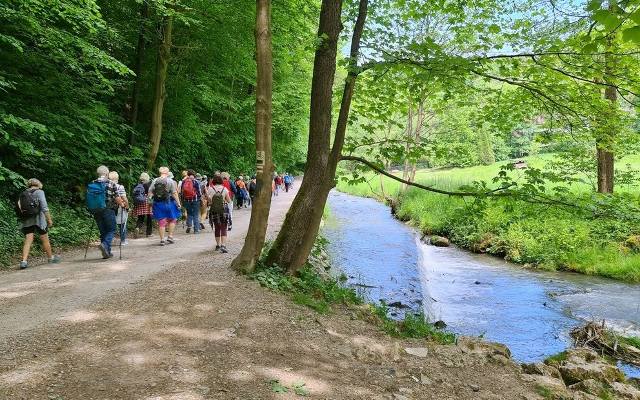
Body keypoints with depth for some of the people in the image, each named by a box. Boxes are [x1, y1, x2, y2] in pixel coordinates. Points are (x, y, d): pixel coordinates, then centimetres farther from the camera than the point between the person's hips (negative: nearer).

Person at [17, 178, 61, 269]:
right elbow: (44, 207, -11)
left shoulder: (23, 194, 13)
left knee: (28, 241, 1)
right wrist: (49, 219, -9)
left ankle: (24, 261, -11)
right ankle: (51, 258, 24)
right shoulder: (39, 192, -2)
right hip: (38, 218, -4)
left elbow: (19, 208, 7)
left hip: (26, 221, 4)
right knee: (45, 239, 10)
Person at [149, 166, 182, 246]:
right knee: (172, 219, 16)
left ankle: (162, 240, 8)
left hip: (158, 204, 3)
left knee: (161, 222, 7)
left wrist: (151, 203, 9)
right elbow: (174, 193, -9)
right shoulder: (170, 181, -7)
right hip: (168, 203, -3)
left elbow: (150, 192, 2)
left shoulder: (154, 181, 3)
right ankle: (170, 236, 10)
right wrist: (178, 203, -4)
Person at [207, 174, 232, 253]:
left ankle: (218, 245, 25)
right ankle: (223, 245, -16)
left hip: (214, 211, 1)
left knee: (217, 228, 16)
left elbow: (209, 201, -5)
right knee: (223, 229, -2)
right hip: (224, 210, -1)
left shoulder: (210, 189, -5)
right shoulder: (225, 189, -4)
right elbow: (229, 201, -1)